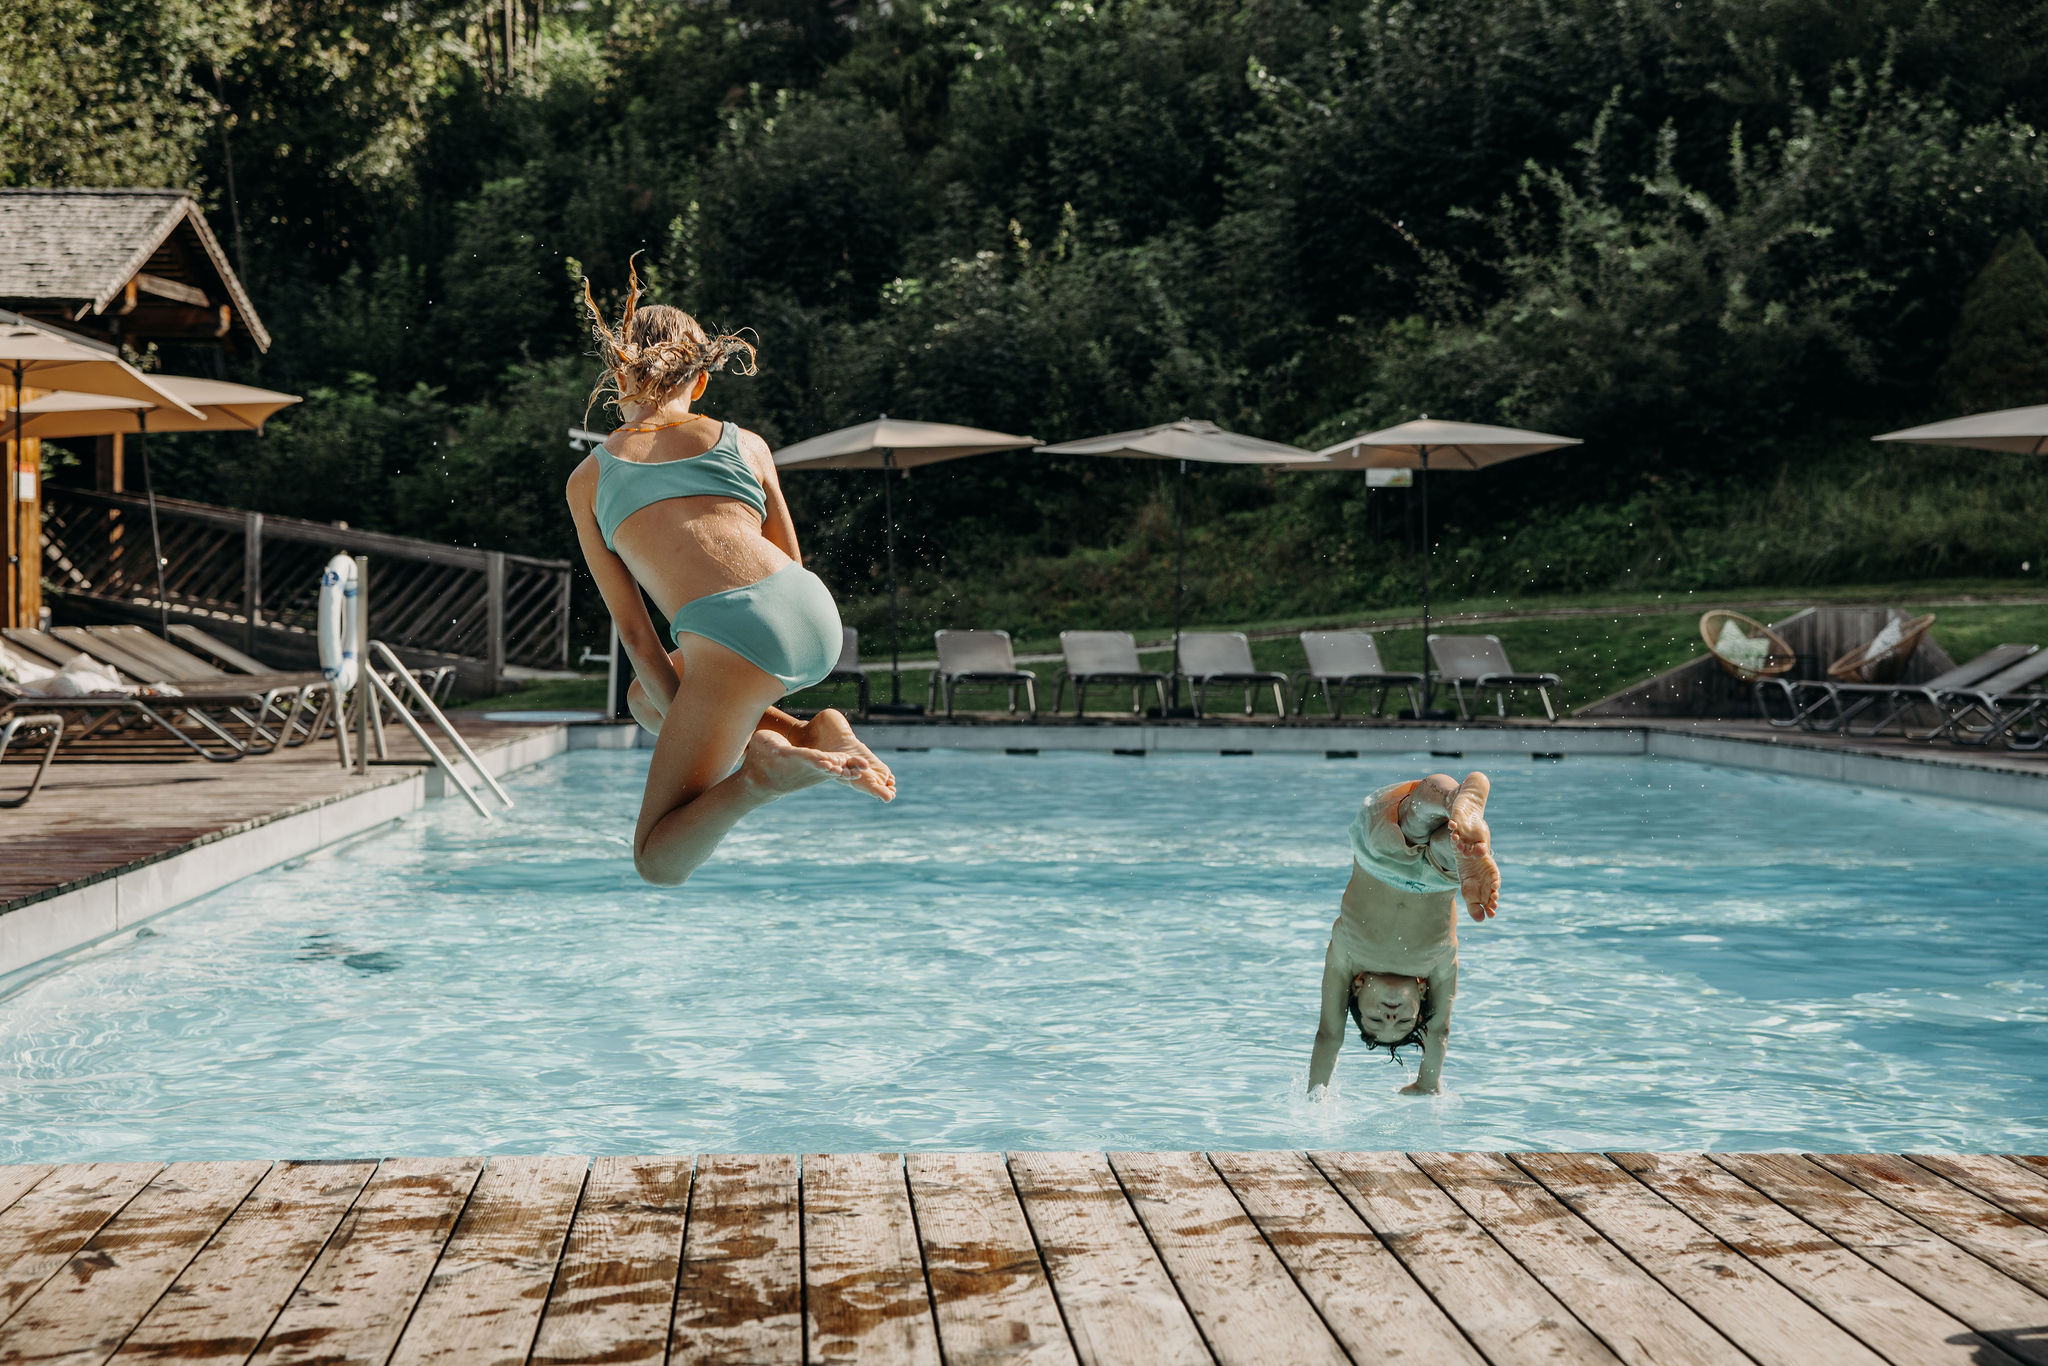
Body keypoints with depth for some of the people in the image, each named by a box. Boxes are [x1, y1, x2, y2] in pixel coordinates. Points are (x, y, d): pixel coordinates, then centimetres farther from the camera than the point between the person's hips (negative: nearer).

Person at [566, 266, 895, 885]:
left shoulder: (588, 479, 17)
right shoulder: (746, 444, 22)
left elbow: (634, 630, 12)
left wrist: (708, 735, 13)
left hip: (730, 636, -4)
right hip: (816, 615, 4)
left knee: (659, 860, 10)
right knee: (643, 697, 33)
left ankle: (762, 772, -20)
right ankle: (816, 735, 11)